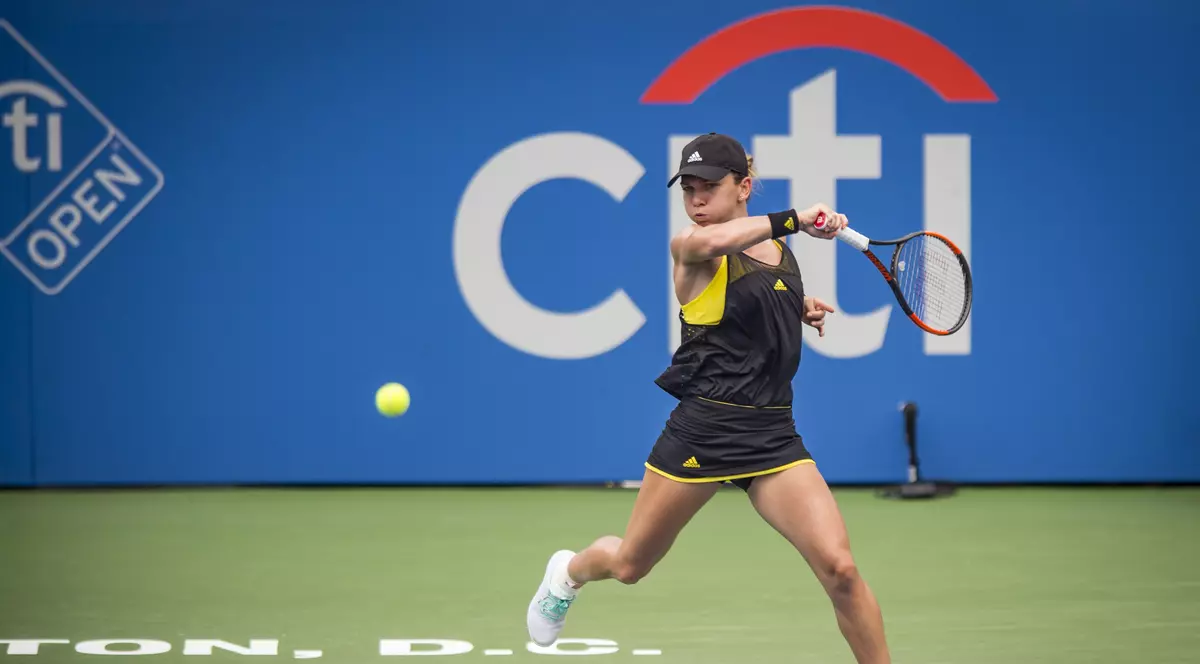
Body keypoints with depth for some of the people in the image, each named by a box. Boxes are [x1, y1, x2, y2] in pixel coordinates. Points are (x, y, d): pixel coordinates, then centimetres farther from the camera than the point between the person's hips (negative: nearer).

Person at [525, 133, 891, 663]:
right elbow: (709, 240, -35)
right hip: (702, 431, -3)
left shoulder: (778, 248, 10)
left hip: (773, 435, 3)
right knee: (628, 566, 17)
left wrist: (802, 311, 15)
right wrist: (794, 219, -32)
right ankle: (568, 572, 52)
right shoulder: (691, 248, -8)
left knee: (840, 569, -15)